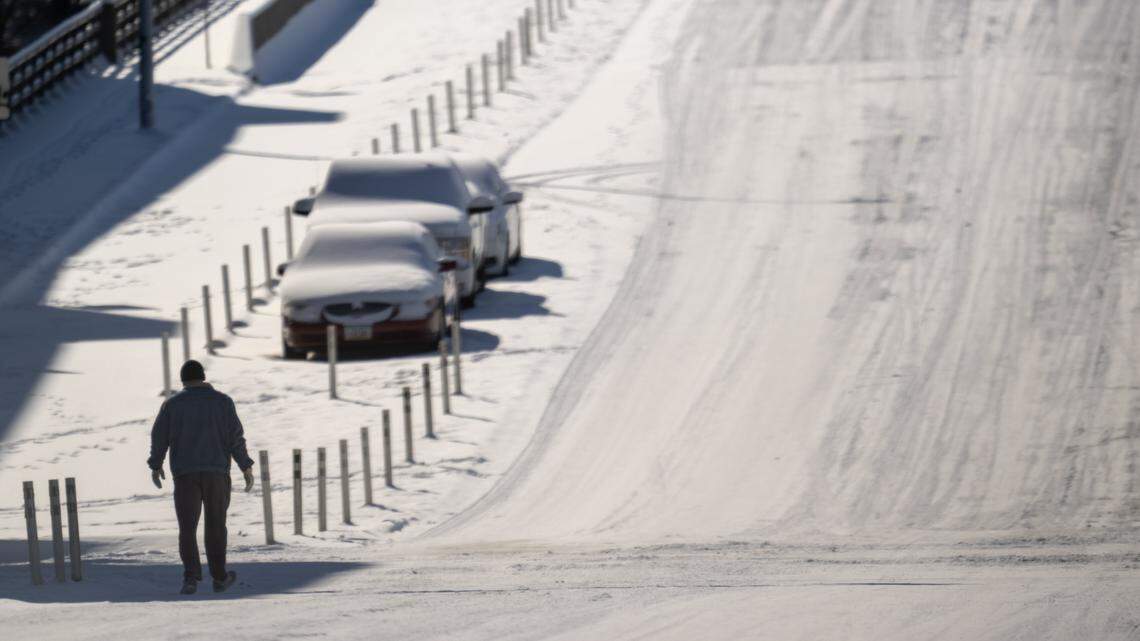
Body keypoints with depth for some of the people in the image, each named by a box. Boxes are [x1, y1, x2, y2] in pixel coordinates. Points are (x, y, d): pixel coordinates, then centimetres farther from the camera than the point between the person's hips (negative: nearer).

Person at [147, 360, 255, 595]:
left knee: (187, 527, -1)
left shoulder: (172, 404, 4)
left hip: (184, 474, 0)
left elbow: (159, 437, 5)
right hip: (216, 470, 0)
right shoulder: (222, 402, 2)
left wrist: (155, 465, 19)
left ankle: (191, 577, -15)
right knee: (215, 525, 11)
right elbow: (235, 437, -2)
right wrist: (246, 467, 3)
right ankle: (219, 577, 18)